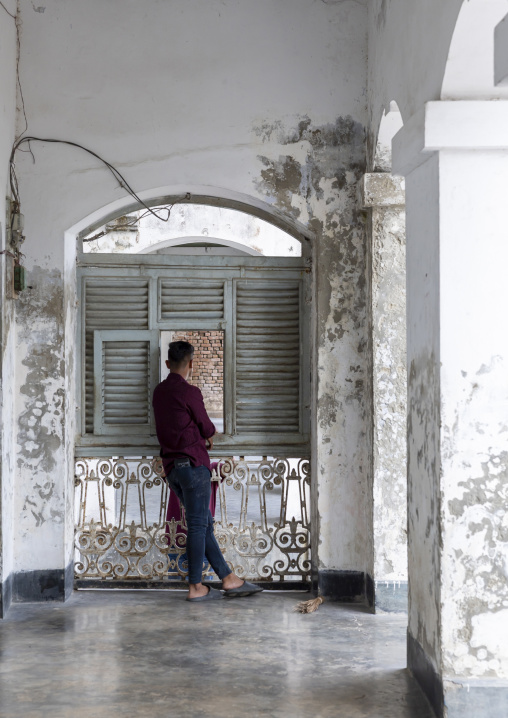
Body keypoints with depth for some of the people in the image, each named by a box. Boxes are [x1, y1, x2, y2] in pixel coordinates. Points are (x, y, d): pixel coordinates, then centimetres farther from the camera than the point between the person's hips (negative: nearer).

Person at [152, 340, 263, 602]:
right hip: (193, 462, -8)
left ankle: (228, 579, 12)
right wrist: (209, 435, 20)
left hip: (171, 467, 8)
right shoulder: (189, 392, -10)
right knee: (198, 525, -5)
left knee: (204, 523, 9)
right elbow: (207, 428, -1)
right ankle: (195, 587, -4)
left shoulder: (159, 391, 14)